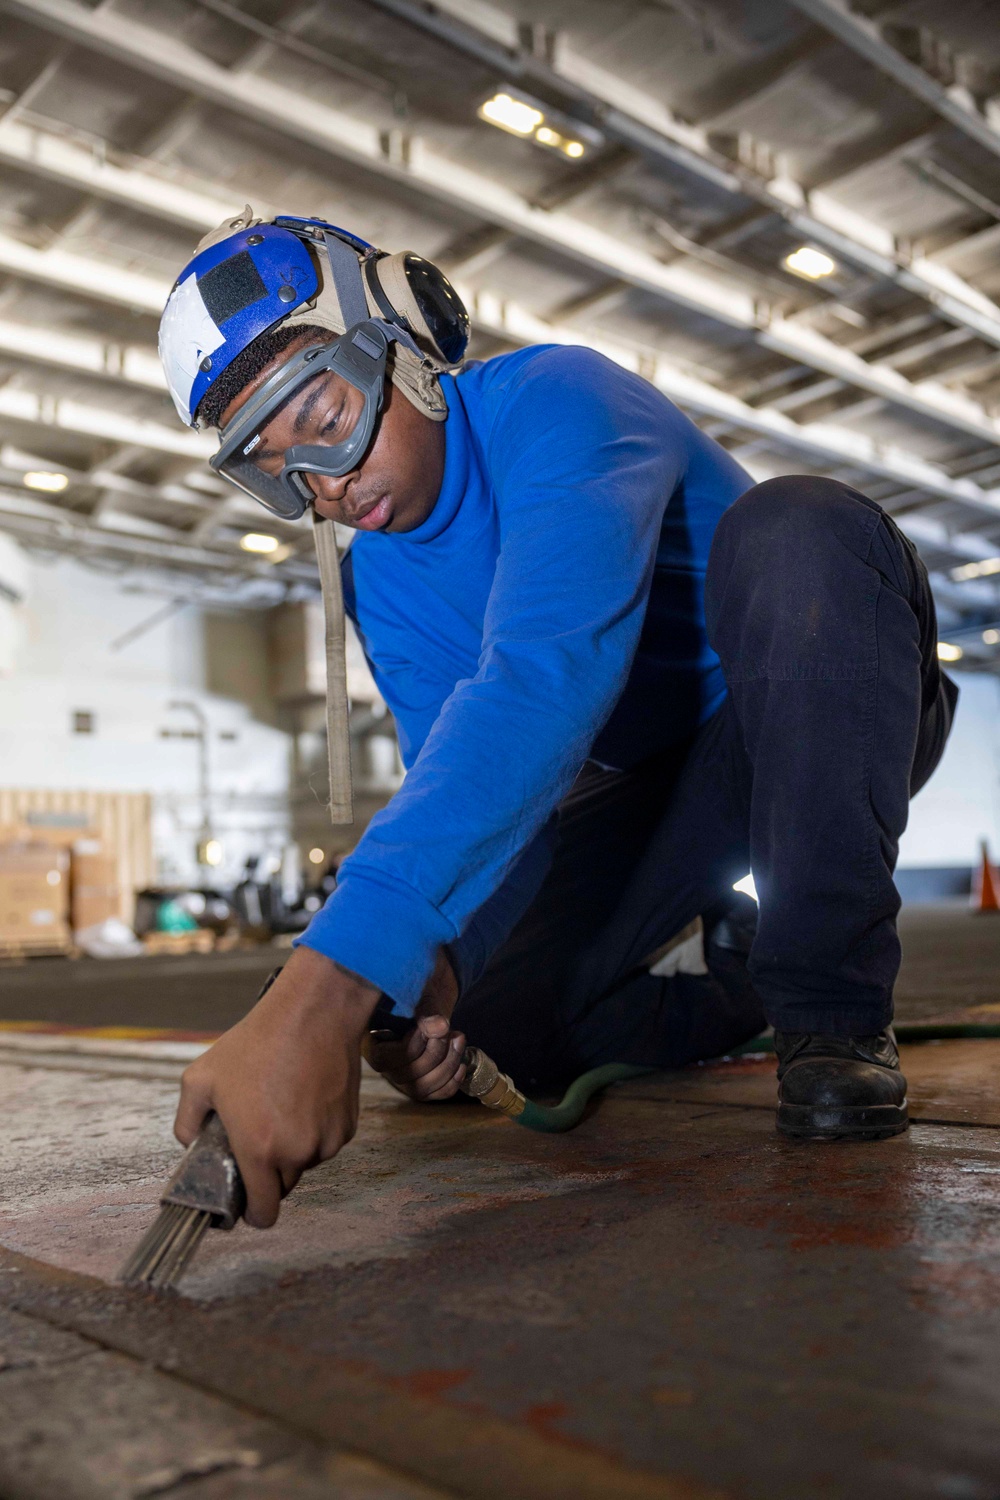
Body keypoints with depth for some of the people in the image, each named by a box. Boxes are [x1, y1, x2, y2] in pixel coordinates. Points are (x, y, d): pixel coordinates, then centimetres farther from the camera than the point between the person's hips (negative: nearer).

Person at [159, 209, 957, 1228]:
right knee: (500, 1015, -15)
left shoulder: (558, 401, -26)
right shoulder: (380, 584, -1)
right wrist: (426, 967, -32)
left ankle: (833, 1001, -26)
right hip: (648, 788, 6)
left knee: (792, 527, -36)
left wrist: (323, 993, -54)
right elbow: (454, 780, -9)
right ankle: (745, 986, 15)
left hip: (822, 731, -5)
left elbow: (542, 683, -44)